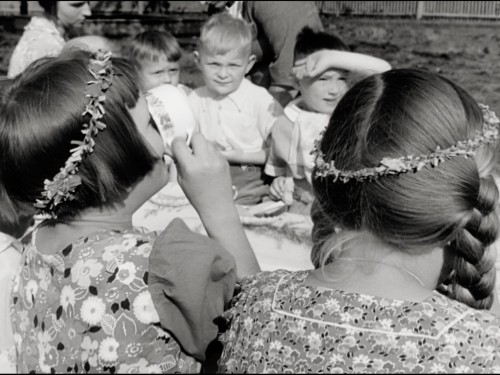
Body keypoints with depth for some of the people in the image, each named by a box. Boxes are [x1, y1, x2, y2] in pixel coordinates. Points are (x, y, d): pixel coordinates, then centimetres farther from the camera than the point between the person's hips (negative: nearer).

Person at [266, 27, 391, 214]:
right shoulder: (286, 125, 3)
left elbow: (383, 70, -17)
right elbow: (279, 168, 18)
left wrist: (333, 57, -25)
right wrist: (280, 183, -5)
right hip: (307, 204, 0)